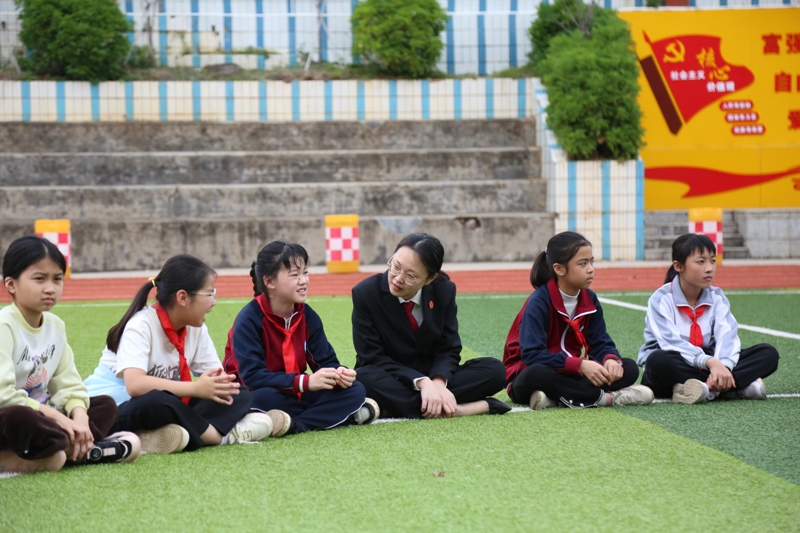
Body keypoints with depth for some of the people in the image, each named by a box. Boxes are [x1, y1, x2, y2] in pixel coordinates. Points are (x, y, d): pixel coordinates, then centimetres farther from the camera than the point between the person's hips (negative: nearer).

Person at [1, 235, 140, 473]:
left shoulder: (55, 325, 5)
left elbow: (69, 386, 6)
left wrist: (79, 419, -15)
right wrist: (61, 419, -23)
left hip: (37, 416, 9)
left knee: (106, 405, 3)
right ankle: (82, 450, -16)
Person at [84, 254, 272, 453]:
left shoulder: (196, 328, 3)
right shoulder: (141, 325, -19)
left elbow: (216, 372, 3)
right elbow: (135, 384, -34)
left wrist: (220, 384, -22)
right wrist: (195, 388, -37)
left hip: (164, 409, 8)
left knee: (239, 396, -7)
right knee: (157, 401, -40)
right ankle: (220, 435, -20)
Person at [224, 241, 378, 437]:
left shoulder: (307, 316, 1)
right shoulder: (249, 319, -18)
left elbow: (326, 360, 1)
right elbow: (251, 376, -28)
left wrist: (338, 374, -25)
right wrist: (305, 382, -36)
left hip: (295, 396, 6)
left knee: (354, 390, -11)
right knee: (262, 399, -41)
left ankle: (295, 426, -28)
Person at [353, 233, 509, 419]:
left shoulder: (444, 291, -5)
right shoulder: (365, 293, -14)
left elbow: (448, 349, -3)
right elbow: (373, 357, -16)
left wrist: (438, 382, -27)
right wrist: (422, 382, -30)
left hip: (431, 377, 3)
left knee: (493, 369, -18)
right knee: (364, 379, -38)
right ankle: (454, 409, -35)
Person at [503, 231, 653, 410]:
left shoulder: (590, 300, 1)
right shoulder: (539, 302, -19)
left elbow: (600, 342, 1)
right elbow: (532, 354, -27)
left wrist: (611, 360, -24)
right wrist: (580, 365, -34)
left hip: (570, 374, 7)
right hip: (528, 376, -6)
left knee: (629, 368, -10)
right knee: (535, 375, -42)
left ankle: (557, 397, -24)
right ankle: (605, 398, -29)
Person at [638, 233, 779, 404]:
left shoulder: (717, 298, 3)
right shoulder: (662, 299, -11)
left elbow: (727, 335, -13)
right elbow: (672, 342, -26)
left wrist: (722, 365, -35)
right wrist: (710, 362, -40)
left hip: (703, 369, 5)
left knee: (768, 354, -12)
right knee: (658, 361, -41)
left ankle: (709, 389, -31)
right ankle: (739, 387, -36)